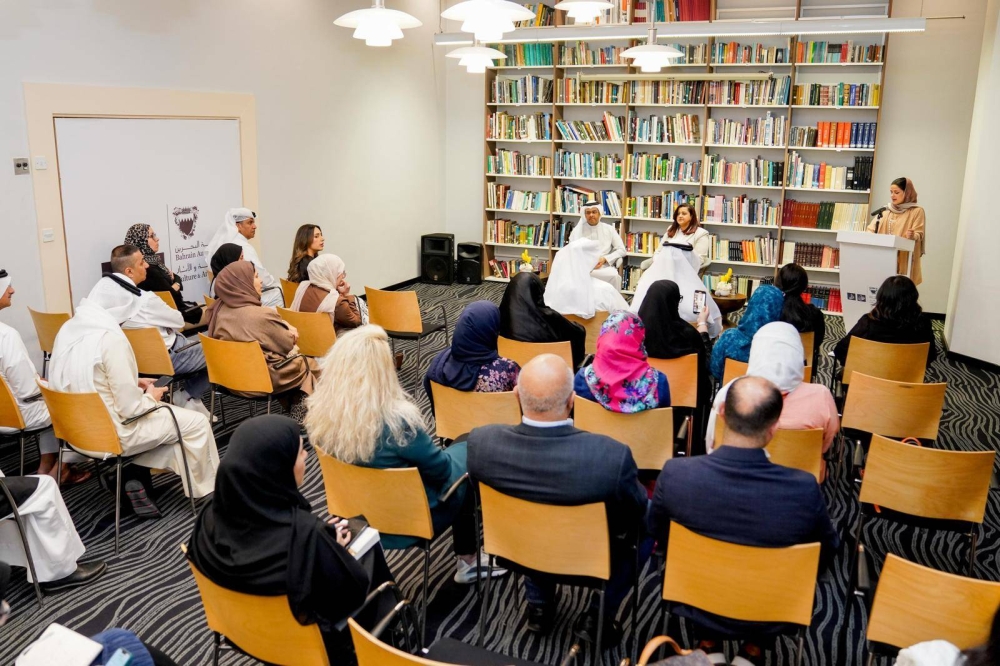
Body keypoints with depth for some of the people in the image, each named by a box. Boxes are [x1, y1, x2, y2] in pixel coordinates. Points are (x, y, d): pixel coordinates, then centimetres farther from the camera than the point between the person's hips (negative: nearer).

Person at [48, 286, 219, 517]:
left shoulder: (67, 330, 0)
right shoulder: (110, 338, -25)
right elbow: (130, 408, -23)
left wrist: (134, 384, 10)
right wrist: (151, 397, -2)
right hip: (109, 432, -9)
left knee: (163, 413, 29)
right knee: (197, 422, 4)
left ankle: (134, 477, 20)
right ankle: (204, 488, 20)